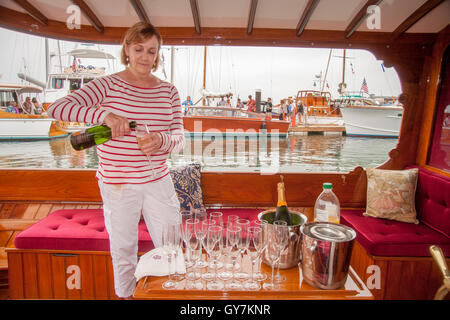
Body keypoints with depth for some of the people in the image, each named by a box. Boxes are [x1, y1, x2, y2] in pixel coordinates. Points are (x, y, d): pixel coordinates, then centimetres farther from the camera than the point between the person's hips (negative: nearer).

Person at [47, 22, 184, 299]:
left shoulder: (169, 91, 4)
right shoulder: (108, 85, -6)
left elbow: (179, 139, 0)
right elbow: (56, 108, -16)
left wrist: (161, 140, -23)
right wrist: (106, 115, -31)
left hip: (158, 181, 3)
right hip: (118, 184, -2)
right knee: (124, 251, 15)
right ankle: (125, 294, 42)